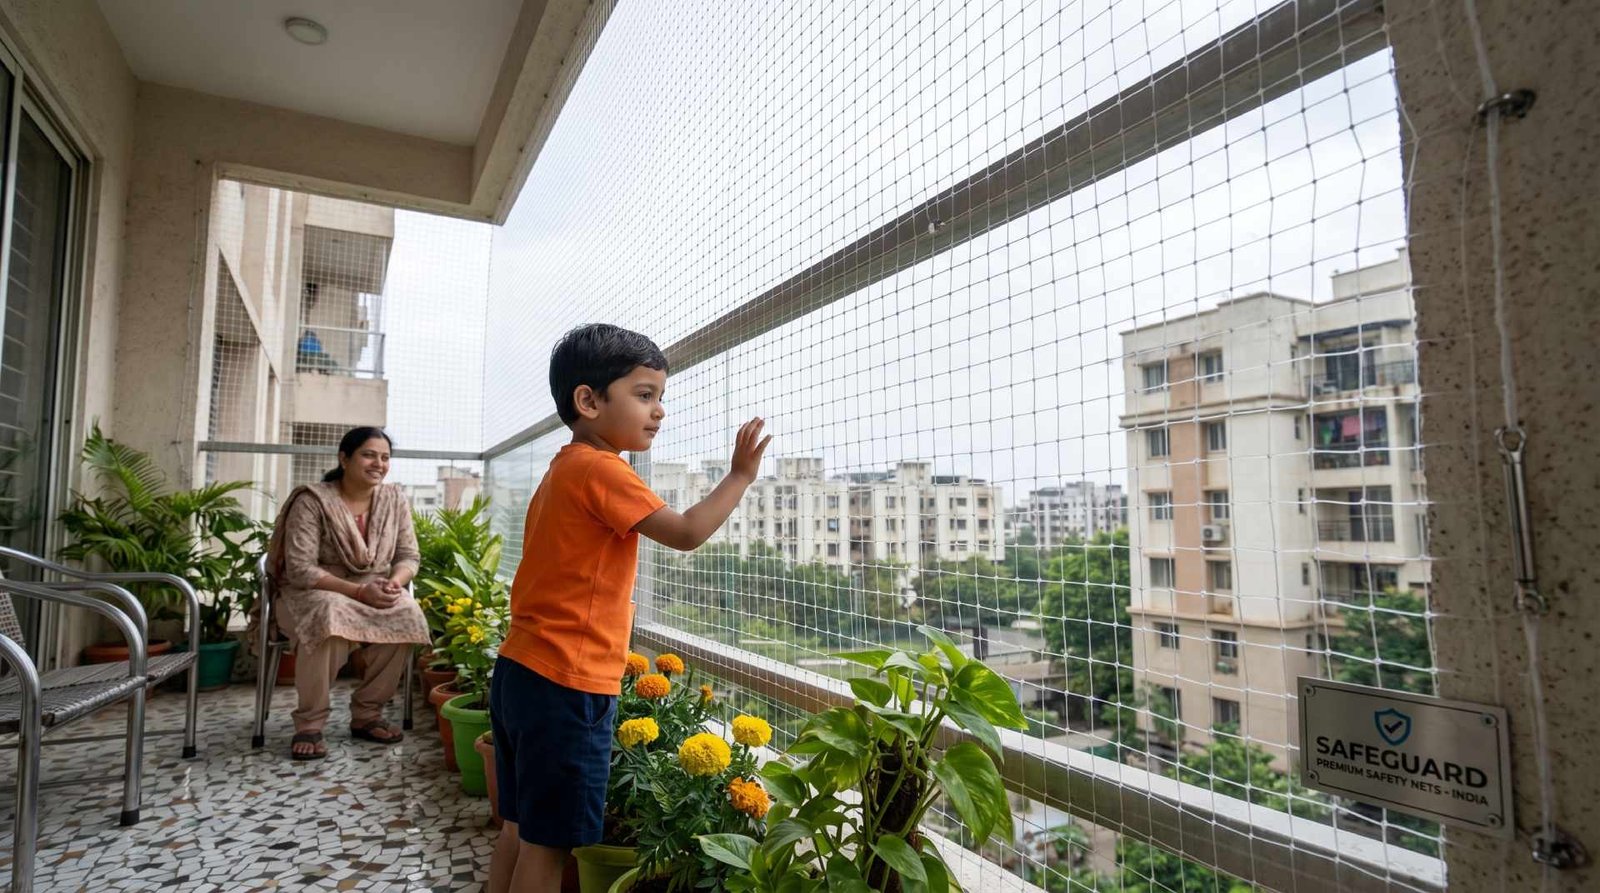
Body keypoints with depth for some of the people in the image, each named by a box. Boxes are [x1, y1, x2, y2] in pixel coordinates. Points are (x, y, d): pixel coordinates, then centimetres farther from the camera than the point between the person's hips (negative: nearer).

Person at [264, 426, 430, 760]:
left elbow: (408, 556, 3)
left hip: (373, 593, 4)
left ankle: (366, 714, -11)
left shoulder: (395, 500, 1)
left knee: (408, 616, -28)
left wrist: (393, 583, -20)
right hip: (313, 591, -4)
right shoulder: (312, 500, -13)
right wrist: (358, 591, -29)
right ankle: (309, 723, -20)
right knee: (330, 615, -39)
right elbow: (300, 569, -19)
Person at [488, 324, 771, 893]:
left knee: (520, 830, 19)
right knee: (548, 844, 2)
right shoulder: (600, 469, -16)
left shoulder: (562, 471, 15)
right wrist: (741, 474, -10)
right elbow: (686, 533, -22)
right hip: (566, 685, -10)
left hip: (520, 672, 10)